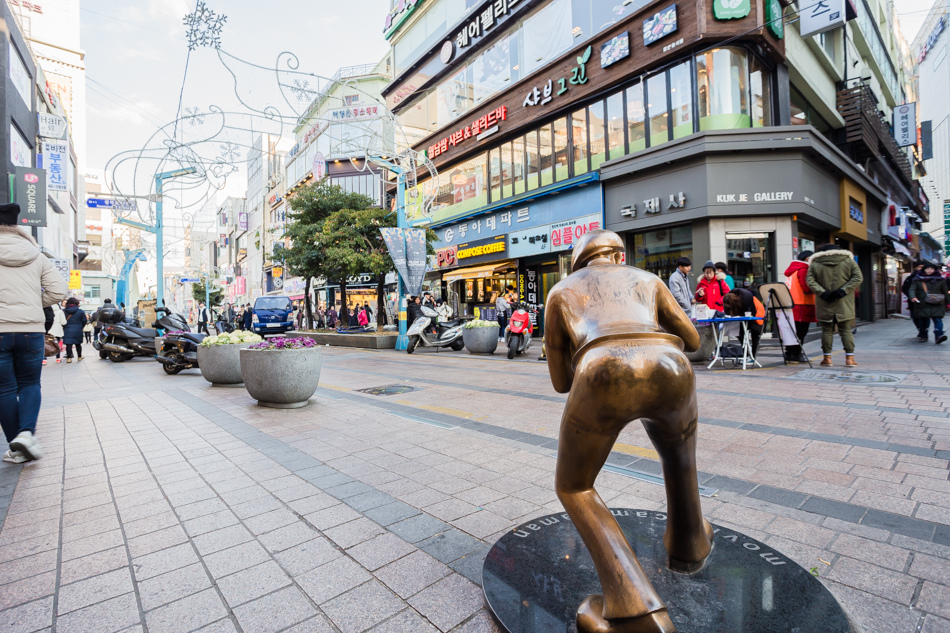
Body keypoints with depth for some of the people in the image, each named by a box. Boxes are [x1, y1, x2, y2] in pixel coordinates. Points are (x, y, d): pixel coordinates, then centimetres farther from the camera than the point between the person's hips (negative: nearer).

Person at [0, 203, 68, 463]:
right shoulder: (36, 257, 7)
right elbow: (58, 291, 2)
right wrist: (31, 304, 14)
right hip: (31, 329, 2)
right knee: (30, 383, 15)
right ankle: (26, 433, -6)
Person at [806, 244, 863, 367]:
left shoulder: (815, 264, 2)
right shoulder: (848, 261, 5)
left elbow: (810, 280, -8)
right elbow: (858, 278, -3)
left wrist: (822, 292, -12)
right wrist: (843, 290, -9)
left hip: (824, 304, -1)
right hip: (844, 305, 1)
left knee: (827, 330, 5)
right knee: (846, 330, 7)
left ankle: (827, 358, 5)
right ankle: (849, 358, 6)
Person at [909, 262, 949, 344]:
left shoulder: (940, 279, 11)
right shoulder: (918, 280, 6)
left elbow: (945, 292, 16)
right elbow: (912, 289, -5)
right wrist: (913, 297, -24)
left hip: (937, 304, 1)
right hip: (923, 305, 0)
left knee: (937, 319, -13)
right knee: (923, 320, 4)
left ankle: (939, 336, -21)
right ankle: (922, 336, 16)